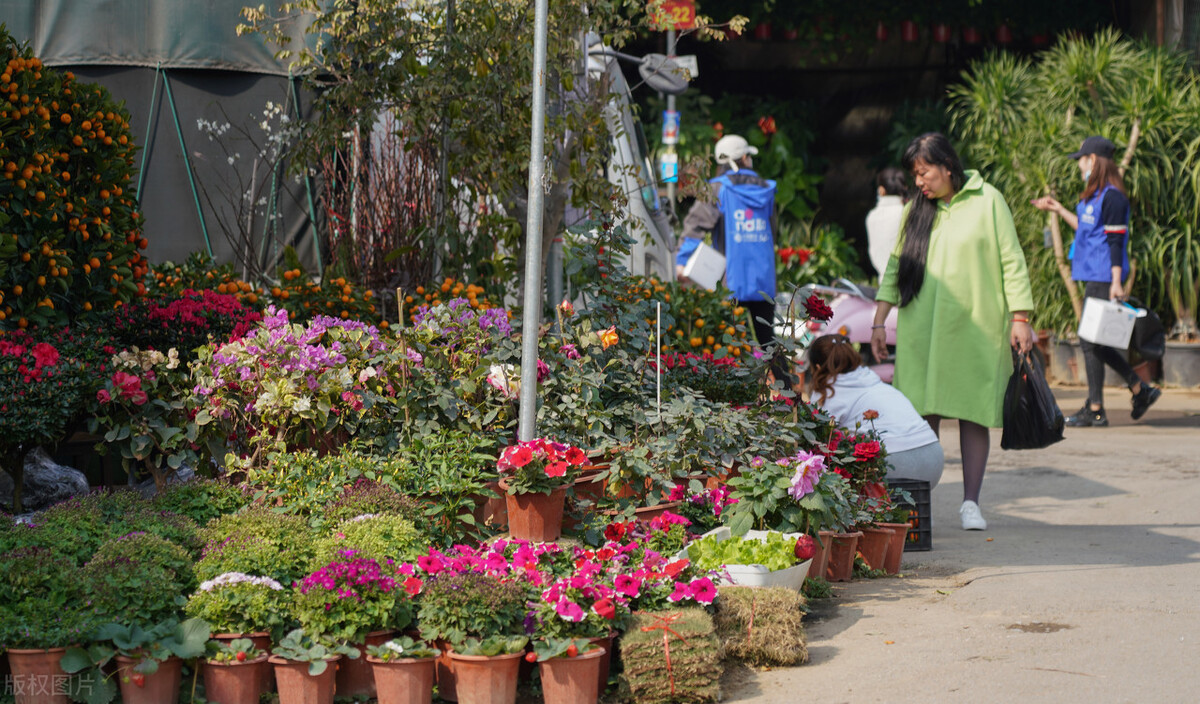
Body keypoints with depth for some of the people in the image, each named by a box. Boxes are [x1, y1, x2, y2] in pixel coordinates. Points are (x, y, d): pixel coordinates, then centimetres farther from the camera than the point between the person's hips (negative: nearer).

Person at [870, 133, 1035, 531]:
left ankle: (970, 503, 3)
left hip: (976, 329, -3)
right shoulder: (916, 210, 13)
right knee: (922, 416, -4)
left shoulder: (987, 202, 2)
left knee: (973, 416, -2)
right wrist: (878, 322, 12)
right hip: (920, 330, 3)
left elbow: (1012, 261, 1)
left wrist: (1020, 319, -5)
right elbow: (896, 265, 17)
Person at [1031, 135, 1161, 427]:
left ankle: (1095, 410, 0)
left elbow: (1116, 240, -18)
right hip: (1094, 277, 10)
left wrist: (1116, 282, -21)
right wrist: (1058, 209, 35)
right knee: (1096, 343, 12)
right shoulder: (1094, 196, 15)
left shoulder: (1111, 197, -14)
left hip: (1103, 279, -10)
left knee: (1091, 342, -6)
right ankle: (1141, 391, 20)